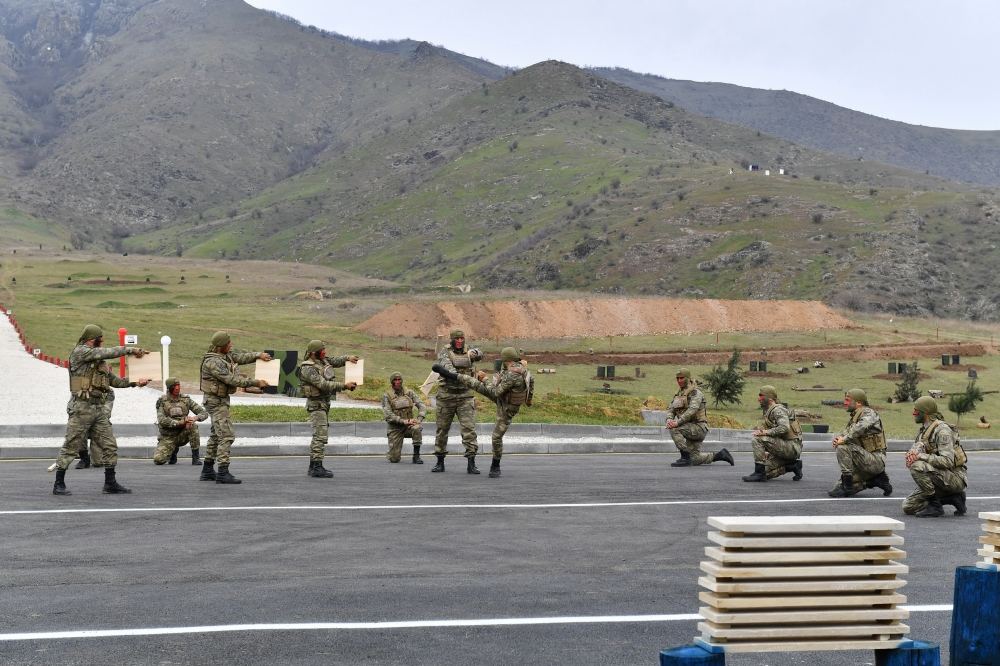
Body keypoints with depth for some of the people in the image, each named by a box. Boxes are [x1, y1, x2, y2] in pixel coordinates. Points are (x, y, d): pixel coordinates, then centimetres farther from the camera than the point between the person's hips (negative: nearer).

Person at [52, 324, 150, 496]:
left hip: (100, 409, 8)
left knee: (110, 446, 5)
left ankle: (110, 484, 11)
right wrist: (130, 350, -8)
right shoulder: (79, 352, -7)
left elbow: (113, 379, 23)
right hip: (82, 408, -8)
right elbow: (108, 352, -15)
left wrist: (134, 383, 13)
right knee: (71, 447, -3)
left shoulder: (99, 359, 19)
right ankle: (59, 485, 4)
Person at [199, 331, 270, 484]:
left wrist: (259, 355, -1)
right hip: (215, 401, -11)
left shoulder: (226, 355, 5)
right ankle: (223, 473, -18)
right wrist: (255, 383, -23)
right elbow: (231, 379, -26)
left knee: (216, 436, 16)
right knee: (226, 436, -15)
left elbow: (242, 357, 14)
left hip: (222, 399, 11)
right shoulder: (213, 362, -24)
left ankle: (207, 471, 23)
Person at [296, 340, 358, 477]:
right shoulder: (308, 368, -19)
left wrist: (348, 358, -2)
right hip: (316, 404, -10)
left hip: (324, 403, 10)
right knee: (321, 435, -14)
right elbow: (323, 384, -26)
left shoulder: (323, 360, 8)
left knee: (319, 435, 14)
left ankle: (313, 466, 20)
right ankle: (317, 467, -14)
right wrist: (345, 386, -27)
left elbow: (336, 361, 20)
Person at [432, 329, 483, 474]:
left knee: (469, 428, -10)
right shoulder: (445, 353, -1)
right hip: (446, 397, -1)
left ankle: (471, 464, -10)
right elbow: (446, 364, -21)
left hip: (465, 397, 1)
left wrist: (475, 353, -34)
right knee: (442, 429, 8)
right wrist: (454, 373, -42)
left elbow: (479, 355, -10)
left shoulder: (468, 353, 9)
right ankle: (440, 463, 20)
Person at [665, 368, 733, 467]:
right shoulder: (678, 394, 14)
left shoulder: (695, 392, -12)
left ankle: (685, 458, -23)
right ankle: (720, 455, 25)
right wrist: (669, 420, -17)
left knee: (674, 429, -27)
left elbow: (692, 410, -27)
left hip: (699, 427, -8)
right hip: (691, 429, 8)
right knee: (695, 460, 8)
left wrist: (677, 423, -35)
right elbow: (671, 409, 6)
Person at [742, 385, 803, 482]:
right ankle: (793, 465, 11)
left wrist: (765, 432, -25)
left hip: (791, 447, -10)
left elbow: (784, 428, -27)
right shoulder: (768, 412, 21)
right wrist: (769, 452, 16)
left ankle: (759, 473, -19)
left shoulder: (778, 410, -10)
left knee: (757, 440, -22)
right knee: (766, 473, 6)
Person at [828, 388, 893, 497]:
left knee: (843, 448, -25)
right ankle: (878, 479, 12)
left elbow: (861, 427, -31)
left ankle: (847, 486, -20)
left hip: (876, 459, -9)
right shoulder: (853, 418, 20)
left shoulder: (868, 413, -10)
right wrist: (838, 438, -9)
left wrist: (844, 440, -25)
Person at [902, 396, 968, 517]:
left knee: (917, 466, -31)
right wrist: (911, 455, -15)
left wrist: (920, 456, -28)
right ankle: (953, 498, 10)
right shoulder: (922, 429, 12)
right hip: (938, 479, 9)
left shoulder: (942, 430, -18)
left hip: (955, 478, -9)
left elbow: (948, 461, -27)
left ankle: (935, 505, -16)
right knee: (908, 507, 4)